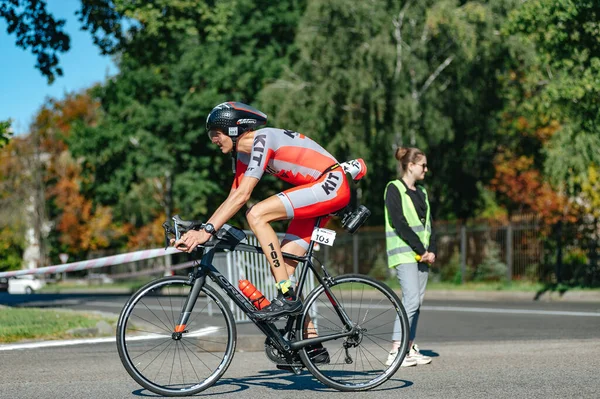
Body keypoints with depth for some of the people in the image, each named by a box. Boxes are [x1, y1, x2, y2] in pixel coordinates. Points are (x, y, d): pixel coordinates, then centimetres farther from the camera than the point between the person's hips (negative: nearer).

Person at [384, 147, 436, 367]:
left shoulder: (421, 192, 18)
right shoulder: (394, 189, -5)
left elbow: (427, 224, 16)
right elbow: (399, 223, -13)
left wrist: (431, 250, 0)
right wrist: (421, 249, -14)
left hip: (422, 255, 7)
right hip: (404, 253, -7)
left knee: (416, 301, 5)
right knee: (412, 300, -15)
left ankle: (410, 348, 10)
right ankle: (395, 352, -14)